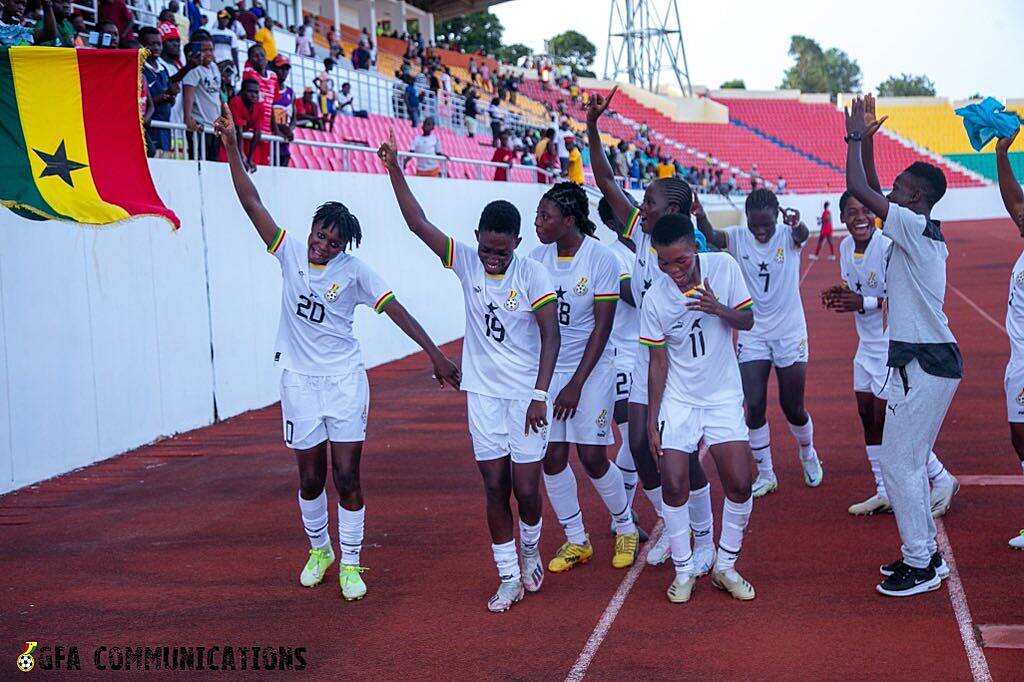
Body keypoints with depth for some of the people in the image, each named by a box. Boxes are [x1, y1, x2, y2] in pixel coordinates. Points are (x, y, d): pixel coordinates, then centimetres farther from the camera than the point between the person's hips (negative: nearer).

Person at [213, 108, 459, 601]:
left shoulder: (354, 271, -8)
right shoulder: (291, 251, -3)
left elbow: (396, 310, -9)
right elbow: (251, 202, -8)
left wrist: (434, 353, -14)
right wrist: (232, 147, -15)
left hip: (344, 380, -2)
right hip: (299, 380, 2)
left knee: (347, 477, -3)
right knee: (311, 477, 9)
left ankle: (350, 563, 9)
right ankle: (318, 550, 31)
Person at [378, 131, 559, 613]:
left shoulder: (532, 274, -11)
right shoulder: (466, 262, -3)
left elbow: (551, 335, -11)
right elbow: (418, 224, -8)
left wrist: (540, 394, -17)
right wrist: (394, 171, -15)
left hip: (525, 395, -2)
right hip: (482, 393, 3)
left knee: (526, 488, 0)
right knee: (494, 487, 4)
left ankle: (531, 548, 31)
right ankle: (509, 577, 14)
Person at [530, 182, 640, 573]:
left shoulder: (601, 258, -12)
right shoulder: (537, 258, 1)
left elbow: (602, 327, -12)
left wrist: (576, 384, -14)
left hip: (590, 369, -4)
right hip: (546, 369, 4)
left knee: (592, 457, -4)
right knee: (552, 457, 2)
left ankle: (626, 528, 21)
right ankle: (576, 541, 17)